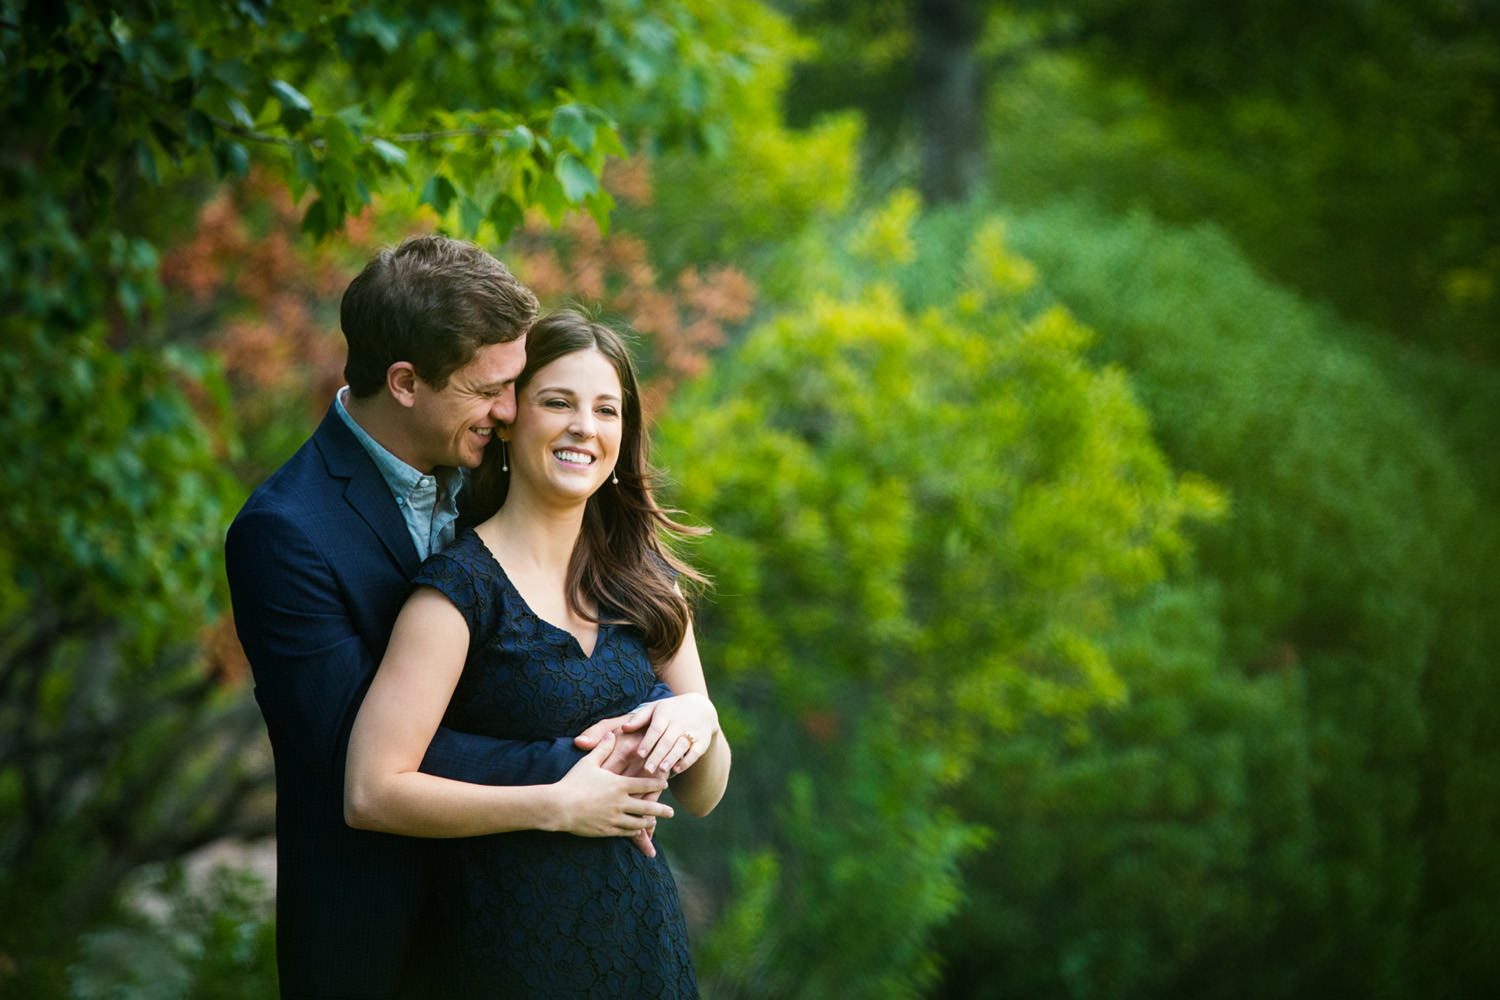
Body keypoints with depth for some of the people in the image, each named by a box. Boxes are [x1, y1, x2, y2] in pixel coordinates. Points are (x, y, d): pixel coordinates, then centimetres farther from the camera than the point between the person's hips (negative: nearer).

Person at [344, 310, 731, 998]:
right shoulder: (462, 586, -12)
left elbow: (701, 797, 8)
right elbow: (372, 793, -21)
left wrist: (699, 720, -14)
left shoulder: (644, 580, 5)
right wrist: (557, 805, -20)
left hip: (646, 936, 6)